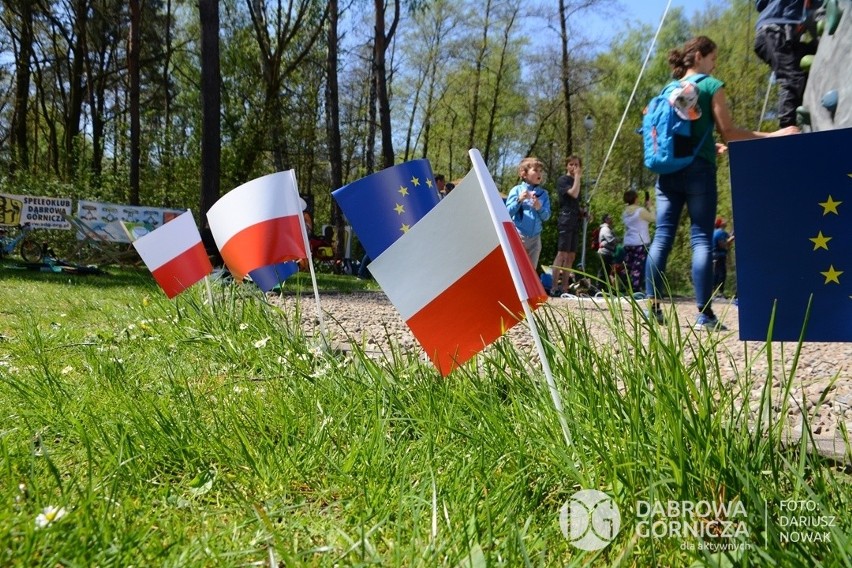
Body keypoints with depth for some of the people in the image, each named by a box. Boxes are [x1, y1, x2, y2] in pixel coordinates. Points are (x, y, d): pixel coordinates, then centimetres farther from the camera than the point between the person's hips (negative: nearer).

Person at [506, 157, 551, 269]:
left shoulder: (543, 194, 6)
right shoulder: (516, 190, -3)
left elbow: (546, 216, 3)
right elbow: (508, 213, -7)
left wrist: (540, 208, -16)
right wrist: (519, 200, -19)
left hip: (535, 238, 4)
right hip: (518, 236, -4)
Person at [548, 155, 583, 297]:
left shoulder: (575, 182, 22)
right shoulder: (562, 180, -2)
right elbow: (574, 193, -18)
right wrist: (578, 177, -9)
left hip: (575, 221, 8)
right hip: (565, 220, -8)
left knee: (571, 256, 5)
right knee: (562, 254, -14)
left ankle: (564, 288, 7)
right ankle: (554, 288, -17)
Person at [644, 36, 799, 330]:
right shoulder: (711, 85, 1)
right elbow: (729, 132, -4)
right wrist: (773, 135, 0)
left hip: (668, 170, 5)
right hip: (698, 170, -5)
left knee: (662, 237, 3)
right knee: (701, 239, -5)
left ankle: (653, 307, 1)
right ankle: (704, 314, -7)